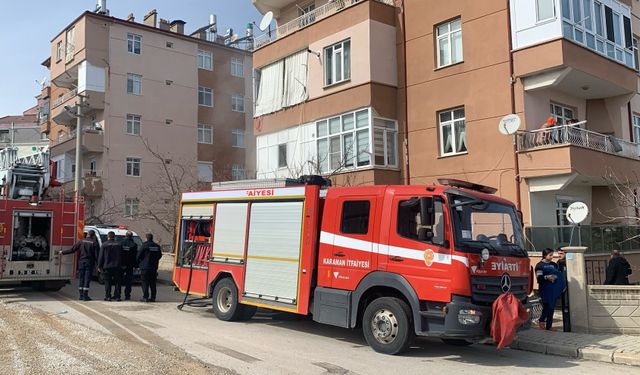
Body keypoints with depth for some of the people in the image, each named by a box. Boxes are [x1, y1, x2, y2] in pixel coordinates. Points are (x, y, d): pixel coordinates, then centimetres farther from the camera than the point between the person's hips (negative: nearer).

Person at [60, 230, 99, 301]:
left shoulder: (81, 241, 4)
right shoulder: (94, 243, -4)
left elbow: (72, 249, 6)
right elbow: (97, 254, -6)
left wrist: (63, 252, 21)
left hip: (81, 262, 3)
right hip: (89, 262, -3)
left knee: (81, 278, 10)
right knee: (87, 278, -1)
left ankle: (81, 295, 11)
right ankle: (85, 296, -1)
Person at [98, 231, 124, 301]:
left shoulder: (104, 245, -2)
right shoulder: (119, 244, 5)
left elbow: (101, 256, -1)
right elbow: (122, 256, 9)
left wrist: (99, 266, 4)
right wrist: (121, 264, 16)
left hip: (107, 266, -2)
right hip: (117, 266, 2)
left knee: (107, 282, 3)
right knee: (117, 282, 6)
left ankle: (108, 296, 1)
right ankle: (117, 296, 5)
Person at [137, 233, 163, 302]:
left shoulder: (144, 245, -10)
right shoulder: (157, 246, 5)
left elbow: (139, 255, -6)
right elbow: (160, 255, 14)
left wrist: (139, 263, 12)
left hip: (145, 267, -5)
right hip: (154, 267, 5)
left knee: (145, 283, -1)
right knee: (153, 283, 9)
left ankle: (145, 297, -4)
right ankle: (153, 297, 10)